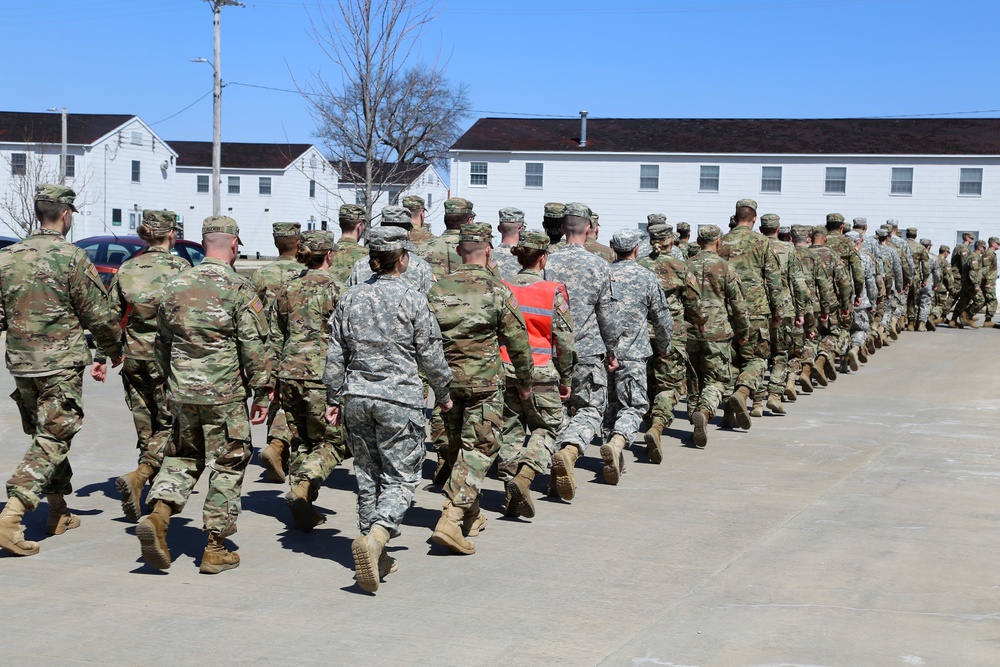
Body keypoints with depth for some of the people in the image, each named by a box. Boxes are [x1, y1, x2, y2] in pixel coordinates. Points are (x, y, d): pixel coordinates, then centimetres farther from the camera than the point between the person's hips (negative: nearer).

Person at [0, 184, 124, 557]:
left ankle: (59, 514, 27)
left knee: (46, 436, 18)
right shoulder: (72, 258, -12)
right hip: (61, 365, -6)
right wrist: (115, 351, 8)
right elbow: (98, 316, -8)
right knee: (53, 440, -3)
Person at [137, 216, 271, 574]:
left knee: (182, 457, 21)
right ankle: (215, 549, 10)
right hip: (225, 396, -5)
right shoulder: (239, 289, -10)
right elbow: (254, 348, -11)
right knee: (227, 466, 7)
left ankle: (158, 514, -1)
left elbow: (162, 342, 16)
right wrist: (262, 394, -3)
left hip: (182, 393, 5)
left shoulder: (175, 285, 7)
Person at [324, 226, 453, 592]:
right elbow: (430, 355, -2)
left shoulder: (350, 297, 5)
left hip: (358, 396, 5)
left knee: (367, 476, 14)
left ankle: (375, 558, 19)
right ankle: (376, 535, -23)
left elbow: (336, 353, 8)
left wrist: (334, 398, 16)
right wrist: (443, 393, 12)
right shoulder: (413, 299, -7)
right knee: (401, 476, 1)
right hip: (400, 398, -4)